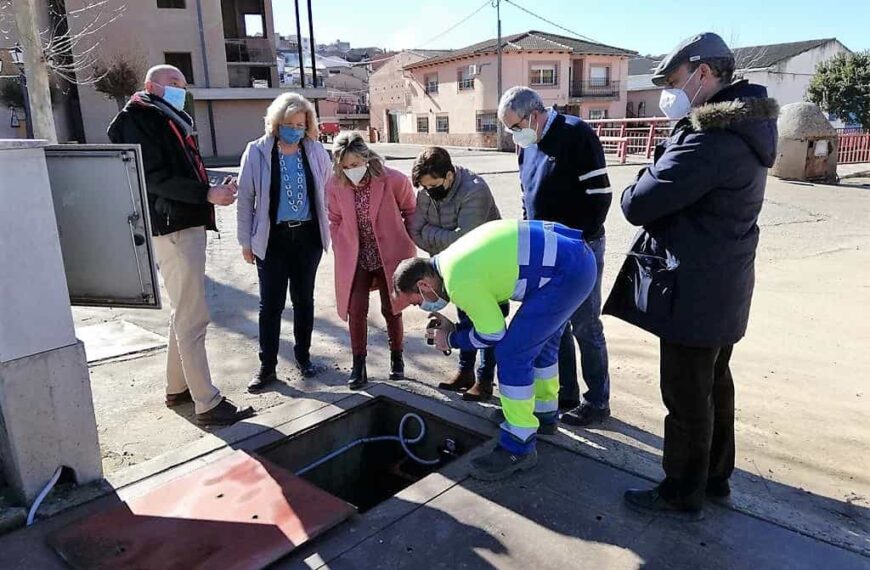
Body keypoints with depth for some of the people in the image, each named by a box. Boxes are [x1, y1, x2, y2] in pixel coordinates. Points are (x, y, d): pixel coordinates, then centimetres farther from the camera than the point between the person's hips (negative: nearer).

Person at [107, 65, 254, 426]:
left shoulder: (171, 121, 23)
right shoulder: (138, 119, -5)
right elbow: (154, 177, -16)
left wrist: (214, 189, 2)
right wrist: (207, 193, -21)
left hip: (186, 224, 10)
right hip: (172, 228, -10)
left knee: (183, 314, 16)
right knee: (193, 318, -9)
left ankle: (177, 388, 28)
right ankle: (207, 404, -4)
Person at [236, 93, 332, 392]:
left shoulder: (316, 152, 0)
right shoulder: (257, 152, -5)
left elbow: (327, 192, 8)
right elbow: (245, 199, -1)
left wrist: (327, 229, 4)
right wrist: (246, 241, 0)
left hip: (307, 236, 2)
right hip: (273, 239, -2)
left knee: (304, 299, 13)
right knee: (271, 304, 3)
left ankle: (303, 355, 30)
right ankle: (267, 366, 16)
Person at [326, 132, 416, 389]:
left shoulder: (394, 180, -19)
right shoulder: (335, 186, -11)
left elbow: (410, 211, -1)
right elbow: (335, 221, 5)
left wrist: (407, 246, 1)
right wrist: (341, 252, 0)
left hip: (390, 256, -1)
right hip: (355, 258, 2)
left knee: (391, 309, 9)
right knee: (356, 310, -3)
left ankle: (396, 358, 31)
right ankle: (358, 365, 11)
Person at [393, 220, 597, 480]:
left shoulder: (459, 282, -19)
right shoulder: (452, 259, 10)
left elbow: (494, 333, -8)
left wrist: (452, 340, 6)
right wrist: (453, 328, 11)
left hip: (567, 272, -10)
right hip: (574, 255, 10)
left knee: (512, 354, -7)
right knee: (538, 340, 25)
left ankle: (518, 448, 4)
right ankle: (544, 415, 44)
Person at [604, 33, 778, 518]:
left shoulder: (709, 138, -24)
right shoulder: (742, 127, 10)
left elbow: (637, 205, -23)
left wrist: (642, 182, -3)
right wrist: (664, 168, -2)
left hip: (694, 290, -10)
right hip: (723, 285, 10)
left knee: (687, 398, 5)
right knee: (714, 386, 21)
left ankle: (683, 494, 22)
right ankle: (715, 477, 38)